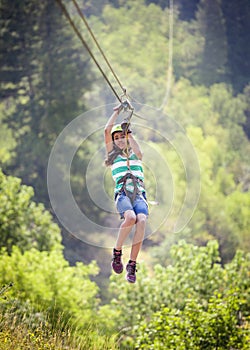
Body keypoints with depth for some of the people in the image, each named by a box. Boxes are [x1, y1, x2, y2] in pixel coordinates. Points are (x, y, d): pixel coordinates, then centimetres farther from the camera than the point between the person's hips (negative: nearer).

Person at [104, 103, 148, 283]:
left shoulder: (136, 155, 26)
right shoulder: (113, 154, 23)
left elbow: (138, 151, 0)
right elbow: (107, 131, 12)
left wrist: (129, 133, 6)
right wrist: (117, 111, 15)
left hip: (139, 194, 2)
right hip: (122, 193, -2)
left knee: (142, 221, -29)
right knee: (130, 217, -34)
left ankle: (132, 265, -26)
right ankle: (117, 253, -14)